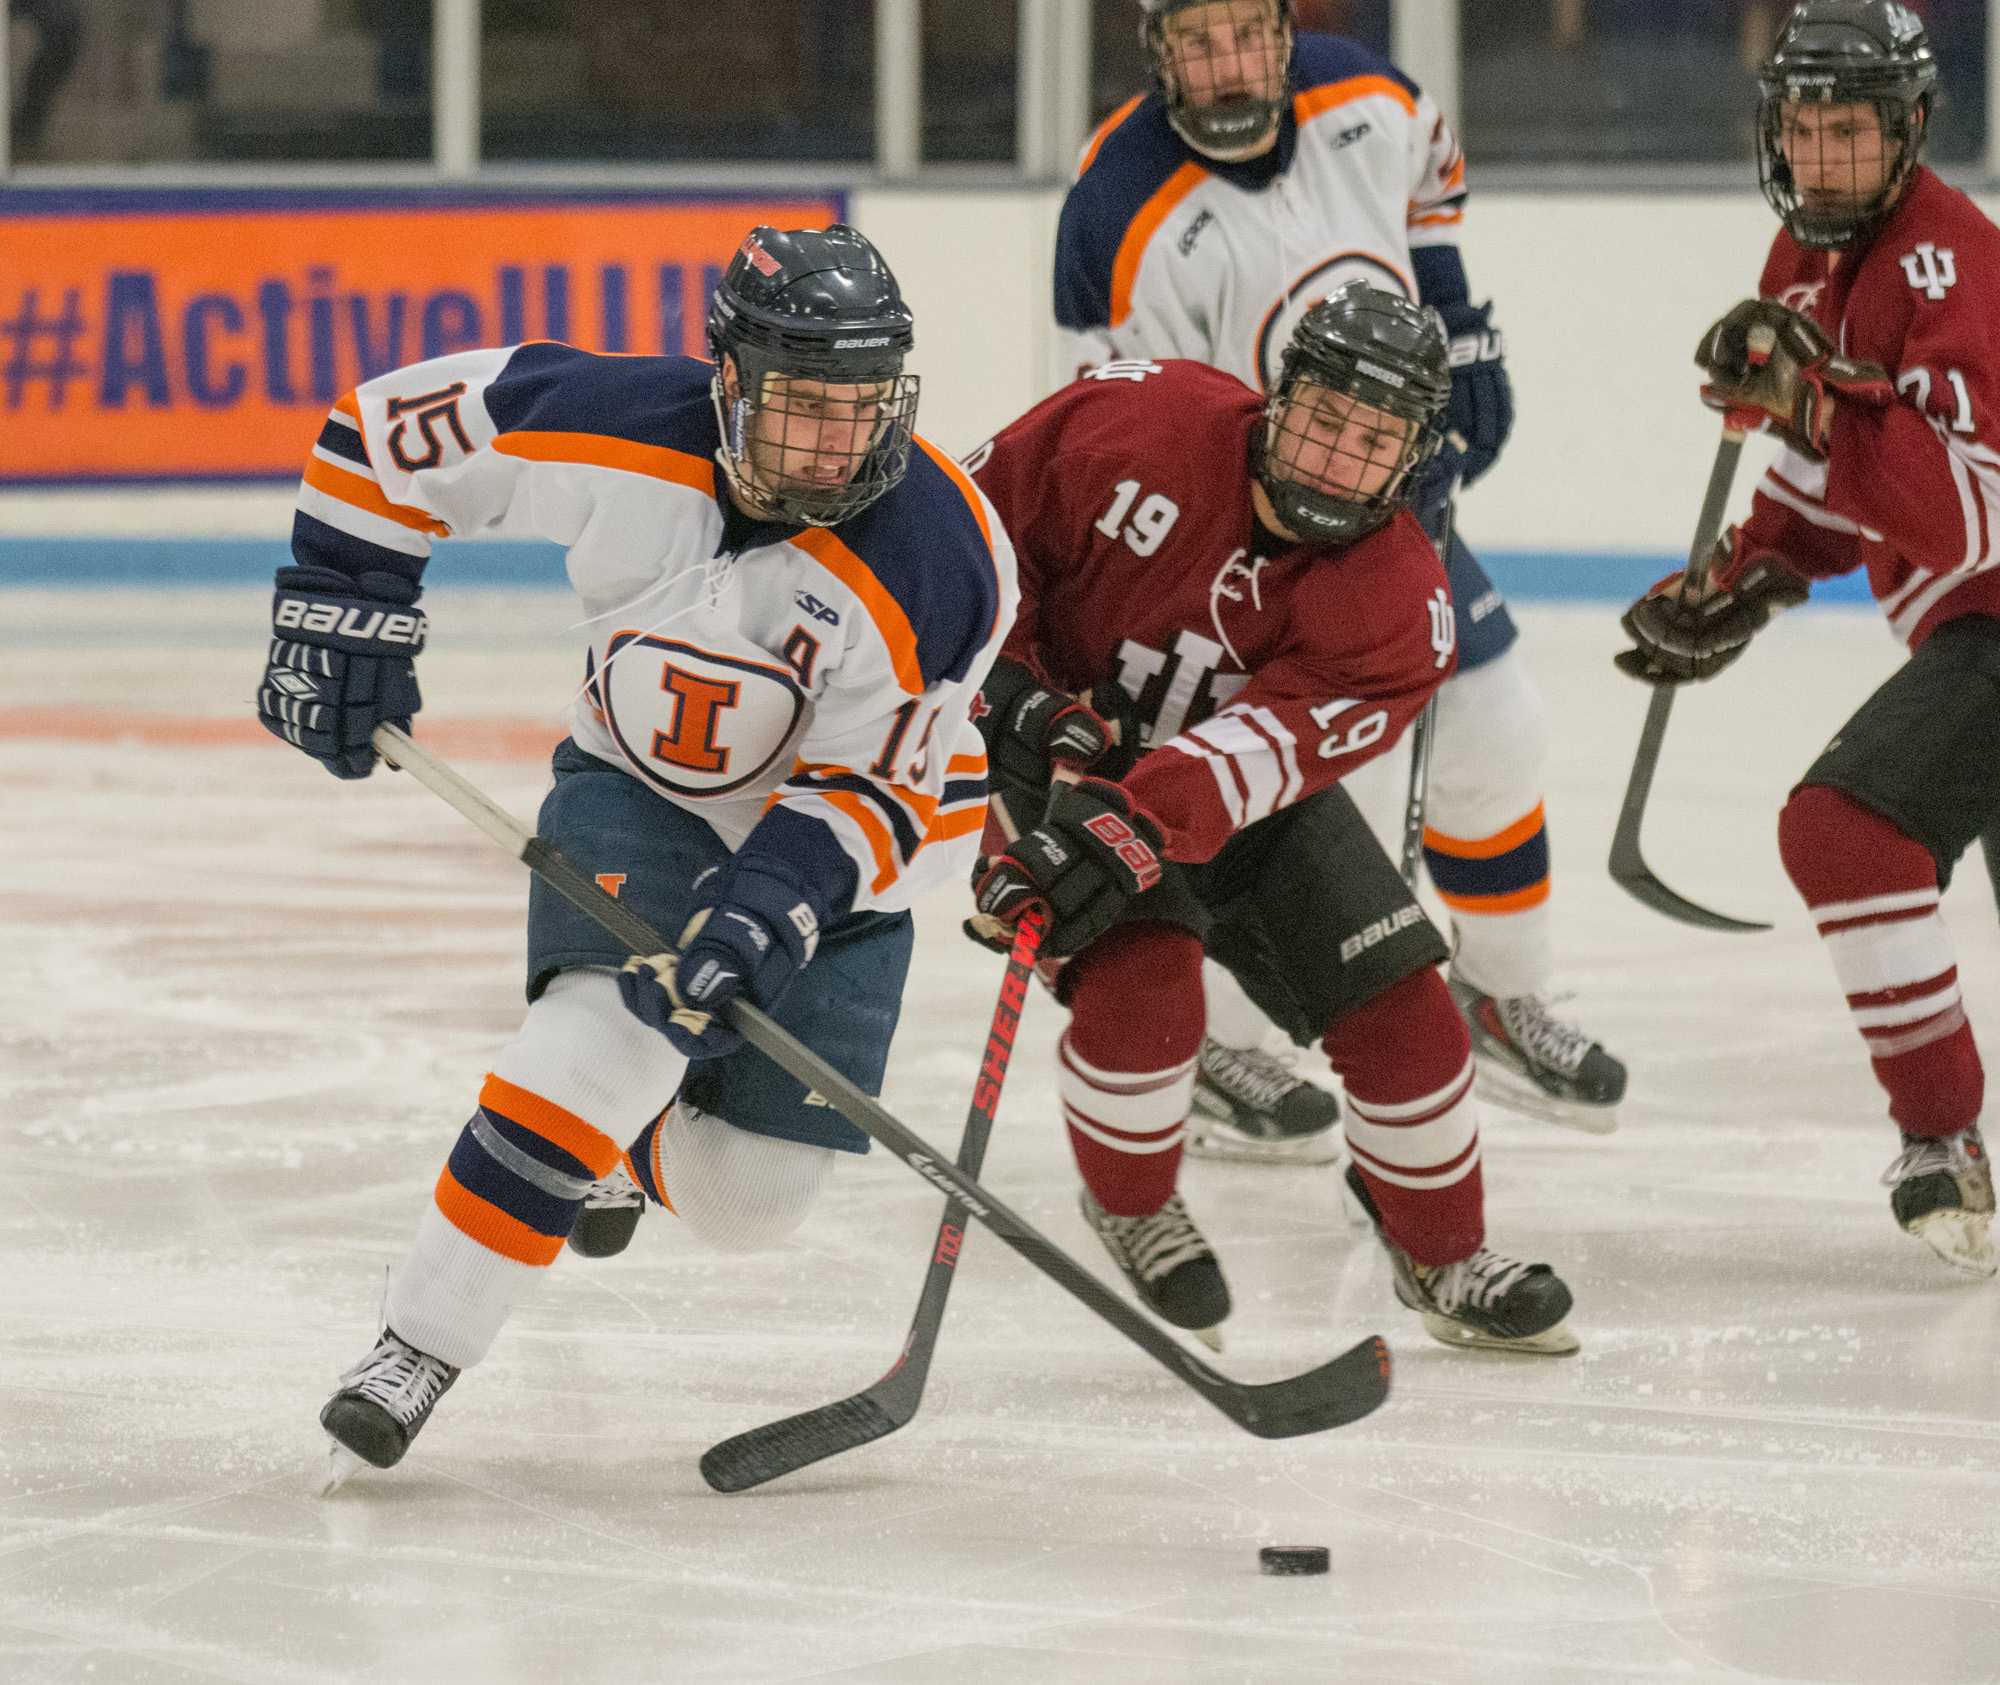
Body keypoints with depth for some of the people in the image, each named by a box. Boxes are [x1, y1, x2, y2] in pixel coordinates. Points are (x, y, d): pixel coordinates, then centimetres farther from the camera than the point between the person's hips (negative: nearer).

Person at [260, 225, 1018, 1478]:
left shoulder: (937, 563, -30)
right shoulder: (615, 435, -25)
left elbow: (869, 791, -25)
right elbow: (390, 432, -9)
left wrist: (769, 905, -40)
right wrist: (341, 614, -10)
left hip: (843, 853, 0)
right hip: (639, 792, 0)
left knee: (749, 1199, -2)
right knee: (613, 1024, -29)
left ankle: (620, 1141, 34)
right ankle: (417, 1348, -24)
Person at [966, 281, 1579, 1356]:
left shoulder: (1398, 606, -24)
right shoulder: (1139, 422, -26)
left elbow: (1261, 753, -36)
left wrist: (1133, 828, -50)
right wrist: (1009, 691, -20)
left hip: (1249, 785, 3)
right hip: (1066, 742, -3)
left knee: (1399, 1010, -3)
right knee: (1142, 984, -26)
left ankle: (1445, 1262, 22)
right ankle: (1129, 1207, 5)